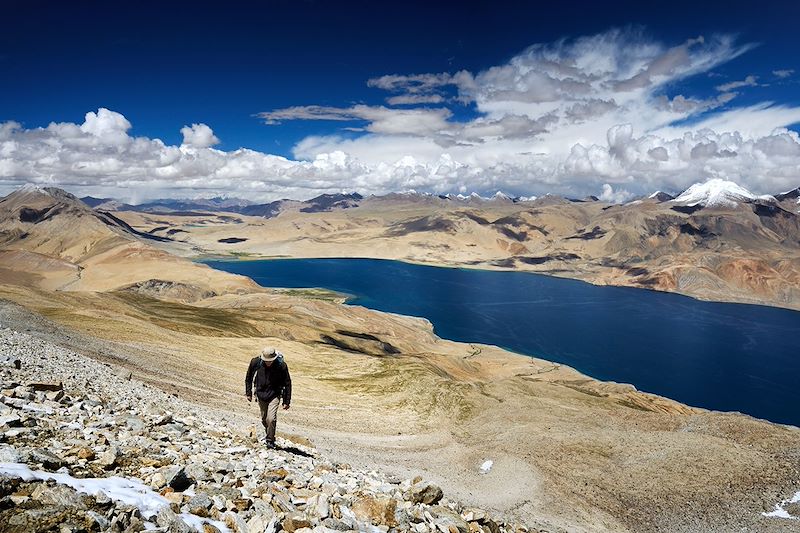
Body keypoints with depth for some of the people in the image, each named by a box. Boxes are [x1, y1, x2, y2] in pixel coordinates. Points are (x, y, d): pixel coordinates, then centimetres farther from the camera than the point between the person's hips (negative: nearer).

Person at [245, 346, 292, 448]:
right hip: (260, 395, 3)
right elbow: (249, 378, 5)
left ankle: (270, 440, 3)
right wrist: (248, 393, 8)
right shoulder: (256, 362, -16)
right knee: (264, 419, 15)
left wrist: (287, 401, -6)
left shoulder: (281, 365, -21)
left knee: (271, 419, -16)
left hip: (274, 395, -3)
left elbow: (287, 383, -8)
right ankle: (269, 435, 40)